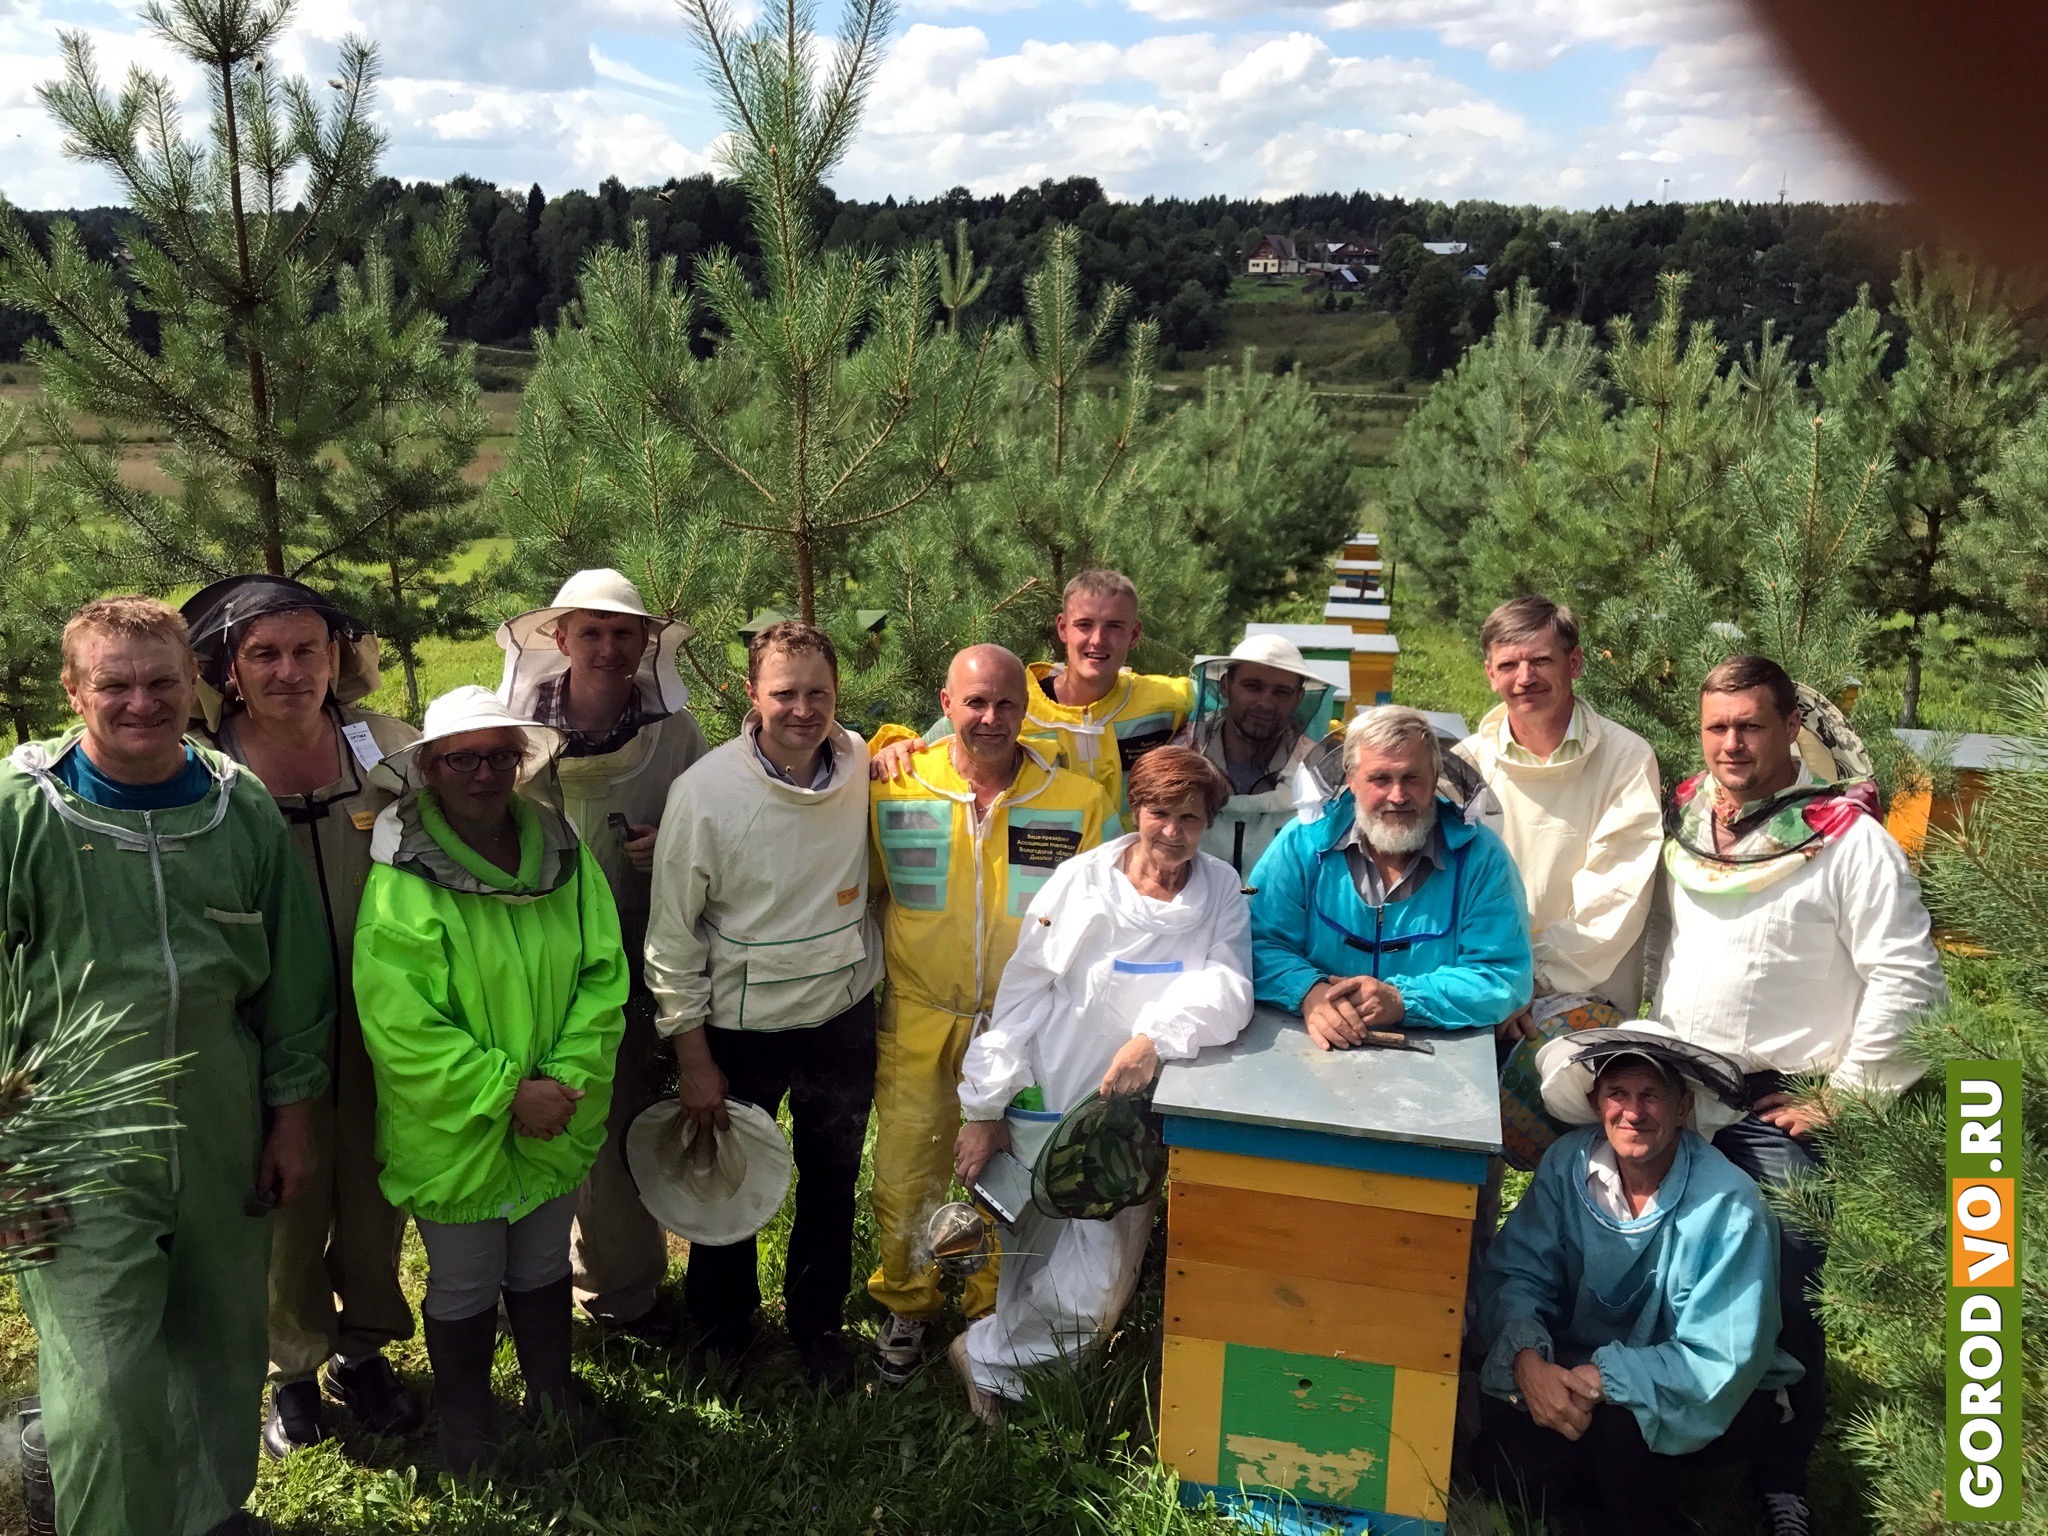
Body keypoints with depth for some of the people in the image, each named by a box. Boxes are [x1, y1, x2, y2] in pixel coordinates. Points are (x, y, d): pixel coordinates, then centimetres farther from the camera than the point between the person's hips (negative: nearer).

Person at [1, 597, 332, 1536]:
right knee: (106, 1397, -2)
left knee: (225, 1359, 19)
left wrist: (291, 1116, 7)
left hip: (225, 1143, 4)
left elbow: (293, 976, 6)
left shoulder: (244, 809, 0)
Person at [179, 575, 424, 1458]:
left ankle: (364, 1349, 40)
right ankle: (293, 1368, 38)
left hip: (382, 1027, 2)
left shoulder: (389, 749, -4)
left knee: (376, 1194, 17)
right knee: (286, 1206, 14)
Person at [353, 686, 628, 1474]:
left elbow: (602, 974, -5)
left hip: (553, 1129, 4)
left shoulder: (564, 854, -5)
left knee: (544, 1270, 24)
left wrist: (567, 1077, -16)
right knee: (463, 1291, 17)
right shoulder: (403, 882, -20)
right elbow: (400, 1027, -23)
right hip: (454, 1136, -4)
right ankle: (466, 1430, 40)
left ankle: (554, 1396, 47)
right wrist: (507, 1093, -22)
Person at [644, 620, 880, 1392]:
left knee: (832, 1183, 20)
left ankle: (818, 1322, 44)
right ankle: (721, 1328, 44)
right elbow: (672, 935, -12)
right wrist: (693, 1059, -9)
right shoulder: (705, 791, -20)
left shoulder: (863, 764, -10)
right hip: (739, 1029, -3)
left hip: (843, 1018, 3)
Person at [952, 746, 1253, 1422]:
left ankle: (989, 1354, 33)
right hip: (1053, 1106, -3)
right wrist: (985, 1108, -6)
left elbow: (1227, 988, -15)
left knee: (1098, 1293, 8)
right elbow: (1021, 993, -4)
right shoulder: (1080, 880, -5)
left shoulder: (1221, 892, 1)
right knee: (1083, 1294, -7)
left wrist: (1156, 1037, -33)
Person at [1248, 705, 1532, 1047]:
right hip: (1313, 1054, 3)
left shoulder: (1481, 858, -2)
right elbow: (1258, 943, -1)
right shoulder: (1302, 843, 1)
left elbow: (1505, 980, -6)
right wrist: (1308, 992, -22)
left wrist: (1403, 1000, -19)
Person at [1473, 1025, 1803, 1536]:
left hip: (1715, 1400, -3)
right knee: (1503, 1458, -18)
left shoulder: (1729, 1207, -23)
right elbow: (1515, 1273, -11)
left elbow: (1721, 1363, -24)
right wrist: (1528, 1358, -31)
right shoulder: (1568, 1164, -11)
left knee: (1618, 1425, -33)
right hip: (1585, 1369, 4)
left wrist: (1603, 1378, -33)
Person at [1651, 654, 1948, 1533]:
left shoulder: (1846, 835, -12)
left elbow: (1908, 976, -13)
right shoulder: (1682, 820, 5)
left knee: (1780, 1302, 0)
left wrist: (1845, 1098, -11)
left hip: (1779, 1113, -5)